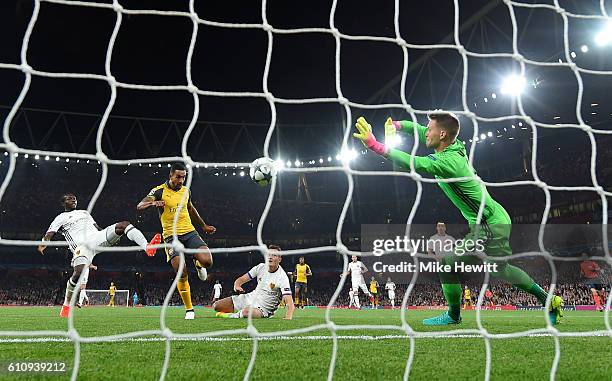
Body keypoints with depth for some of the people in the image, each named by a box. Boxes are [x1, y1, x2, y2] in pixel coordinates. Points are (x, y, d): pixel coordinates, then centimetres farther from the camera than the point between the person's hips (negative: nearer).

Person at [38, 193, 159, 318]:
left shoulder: (85, 212, 35)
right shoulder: (61, 218, 20)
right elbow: (50, 234, 7)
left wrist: (113, 236, 17)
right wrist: (44, 243, -17)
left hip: (97, 239, 4)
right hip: (81, 246, -4)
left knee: (124, 224, -20)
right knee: (78, 273, -26)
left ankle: (147, 247, -39)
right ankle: (66, 306, -5)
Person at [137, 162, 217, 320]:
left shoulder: (186, 191, 10)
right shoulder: (159, 191, -5)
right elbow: (139, 206, -16)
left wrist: (204, 226, 35)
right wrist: (153, 203, -38)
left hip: (190, 232, 3)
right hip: (171, 236, -3)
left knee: (207, 261, -20)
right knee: (181, 273, -18)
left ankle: (198, 264, 20)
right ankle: (189, 309, 0)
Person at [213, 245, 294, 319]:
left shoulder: (282, 277, -20)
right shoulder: (261, 267, -3)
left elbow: (289, 303, -27)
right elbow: (241, 279, 5)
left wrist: (288, 318, -47)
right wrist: (237, 286, -20)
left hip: (263, 308, -6)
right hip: (250, 298, 6)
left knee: (246, 312, -41)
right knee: (216, 306, -2)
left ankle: (231, 316, -9)